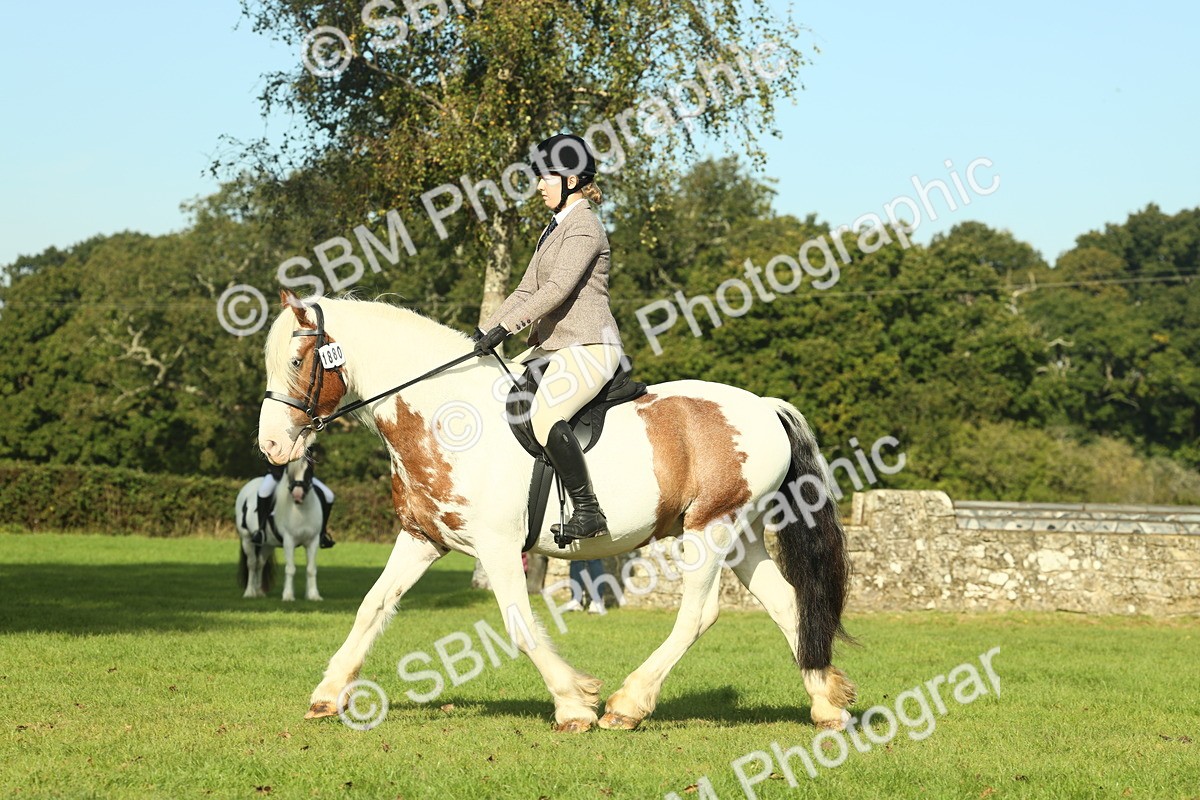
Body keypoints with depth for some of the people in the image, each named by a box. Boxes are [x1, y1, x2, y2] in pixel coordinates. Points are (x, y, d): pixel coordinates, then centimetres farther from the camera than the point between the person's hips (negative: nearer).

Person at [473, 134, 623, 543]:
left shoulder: (584, 227, -10)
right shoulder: (555, 228, 21)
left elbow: (557, 289, -21)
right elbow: (527, 290, 19)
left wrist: (504, 327, -24)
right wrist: (485, 332, 9)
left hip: (588, 345, -11)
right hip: (552, 346, 11)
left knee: (545, 415, -31)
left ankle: (588, 512, -27)